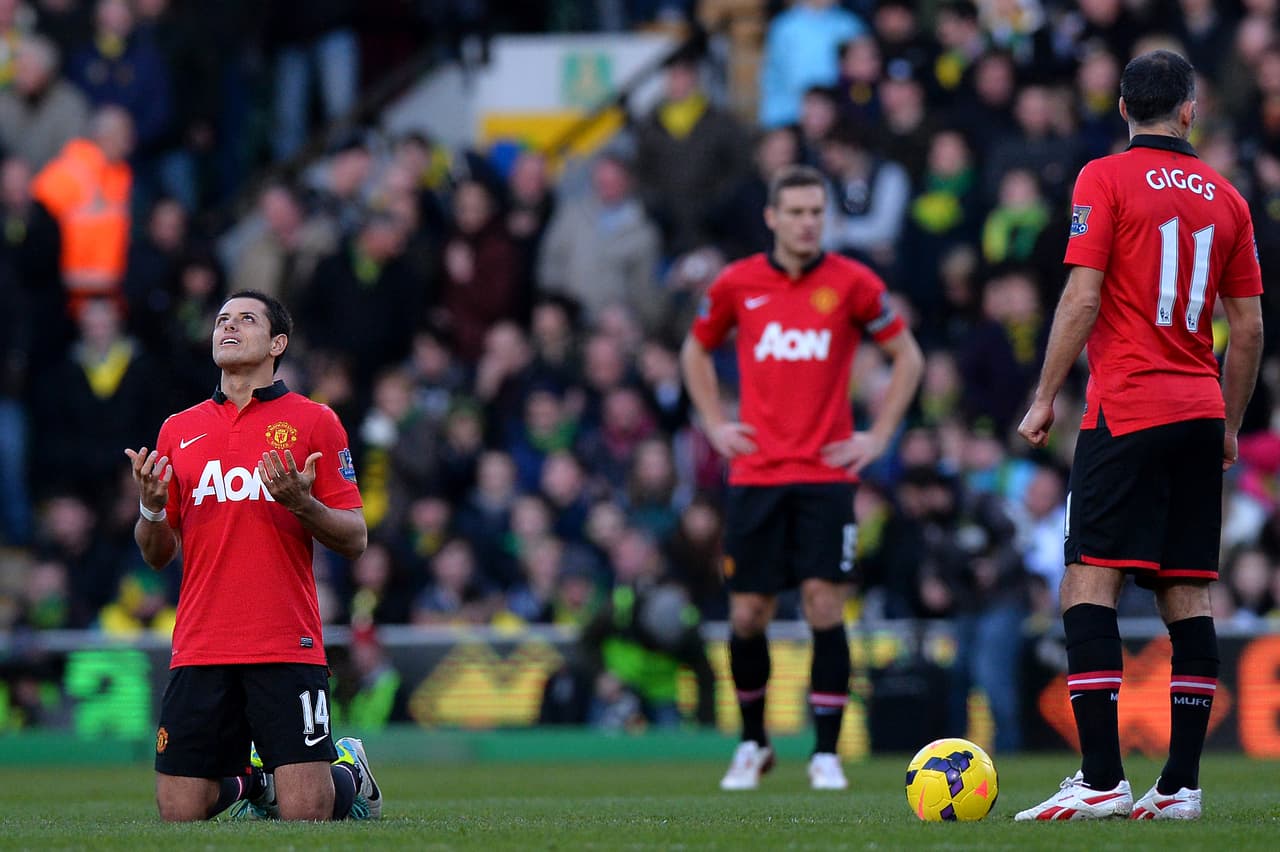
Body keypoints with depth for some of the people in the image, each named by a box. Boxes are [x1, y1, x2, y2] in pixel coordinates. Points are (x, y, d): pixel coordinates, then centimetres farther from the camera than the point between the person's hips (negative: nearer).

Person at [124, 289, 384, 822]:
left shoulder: (313, 422, 4)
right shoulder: (178, 430, 13)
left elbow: (355, 540, 2)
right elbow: (157, 555, 16)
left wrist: (301, 503, -17)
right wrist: (151, 508, -5)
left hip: (288, 649, -3)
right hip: (200, 651, 3)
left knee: (305, 813, -10)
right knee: (178, 814, -1)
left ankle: (349, 772, 24)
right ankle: (247, 779, 30)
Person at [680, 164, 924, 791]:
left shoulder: (851, 283, -1)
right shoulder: (736, 284, 4)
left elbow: (907, 356, 9)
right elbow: (696, 350, 21)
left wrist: (878, 436, 2)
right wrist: (715, 424, 9)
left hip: (827, 474, -2)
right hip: (755, 474, 2)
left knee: (825, 605, -11)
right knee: (748, 615, 3)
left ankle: (827, 753, -3)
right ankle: (753, 744, 24)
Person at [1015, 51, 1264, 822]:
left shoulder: (1106, 179, -3)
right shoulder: (1225, 196, 11)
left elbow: (1082, 300, -10)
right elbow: (1249, 329, 11)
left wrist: (1046, 398, -3)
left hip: (1127, 411, -5)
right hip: (1200, 412, 5)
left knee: (1089, 585, -8)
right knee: (1188, 593, 6)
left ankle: (1102, 780, -18)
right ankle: (1180, 784, 3)